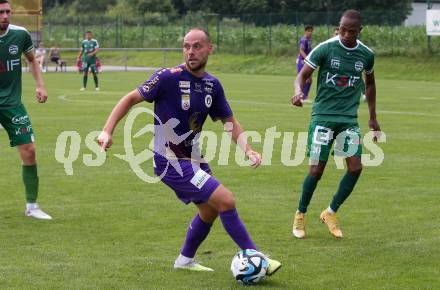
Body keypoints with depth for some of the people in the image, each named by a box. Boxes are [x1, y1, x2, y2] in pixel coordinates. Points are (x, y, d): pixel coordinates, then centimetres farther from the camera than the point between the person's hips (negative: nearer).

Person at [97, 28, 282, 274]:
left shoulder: (212, 85, 4)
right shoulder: (169, 77, -16)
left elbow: (230, 122, 10)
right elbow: (131, 99, -11)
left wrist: (247, 149, -6)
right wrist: (107, 131, -20)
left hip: (193, 159, 8)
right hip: (171, 162, -8)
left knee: (210, 210, 20)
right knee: (226, 200, -15)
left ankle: (185, 260, 40)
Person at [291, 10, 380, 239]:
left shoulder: (366, 55, 3)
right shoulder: (325, 49, -8)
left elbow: (370, 83, 21)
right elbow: (302, 75, -7)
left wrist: (373, 118, 22)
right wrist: (299, 91, -30)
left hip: (349, 118, 4)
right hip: (323, 116, -4)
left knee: (355, 167, -9)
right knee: (316, 170, -6)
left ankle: (331, 213, 10)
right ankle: (300, 215, 16)